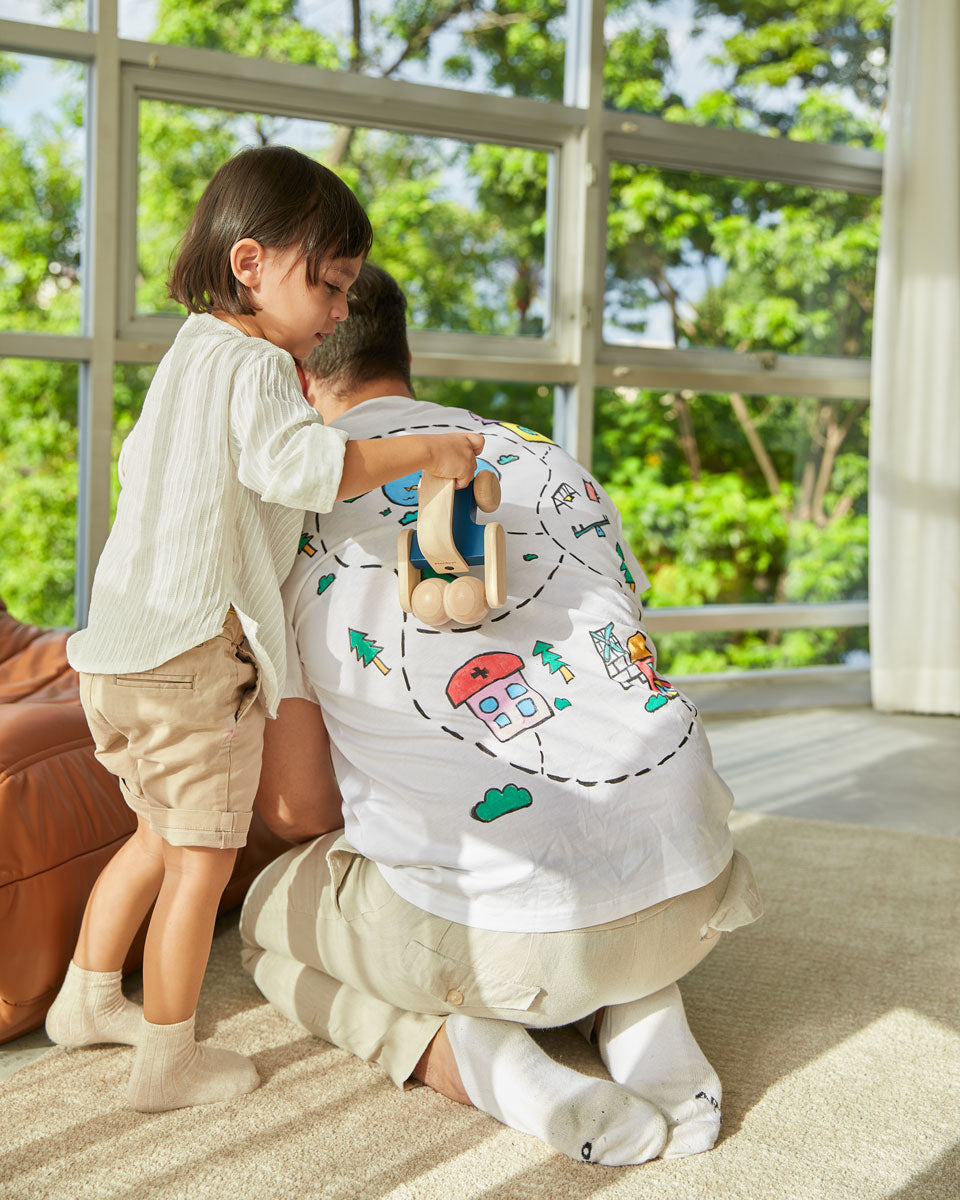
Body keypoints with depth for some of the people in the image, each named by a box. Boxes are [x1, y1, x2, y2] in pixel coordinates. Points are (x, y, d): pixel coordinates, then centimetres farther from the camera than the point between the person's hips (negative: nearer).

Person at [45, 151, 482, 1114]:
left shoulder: (185, 357, 19)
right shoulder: (255, 365, -12)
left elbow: (135, 461, 33)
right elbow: (298, 464, -31)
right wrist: (424, 451, -26)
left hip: (122, 649, 10)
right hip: (195, 653, -10)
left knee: (160, 834, 25)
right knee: (202, 859, 2)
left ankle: (88, 997, 38)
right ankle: (167, 1061, 13)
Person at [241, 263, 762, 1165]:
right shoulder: (547, 458, 12)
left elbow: (295, 810, 1)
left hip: (491, 931, -4)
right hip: (690, 894, 5)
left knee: (274, 919, 27)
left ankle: (469, 1058, -1)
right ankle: (644, 1020, 10)